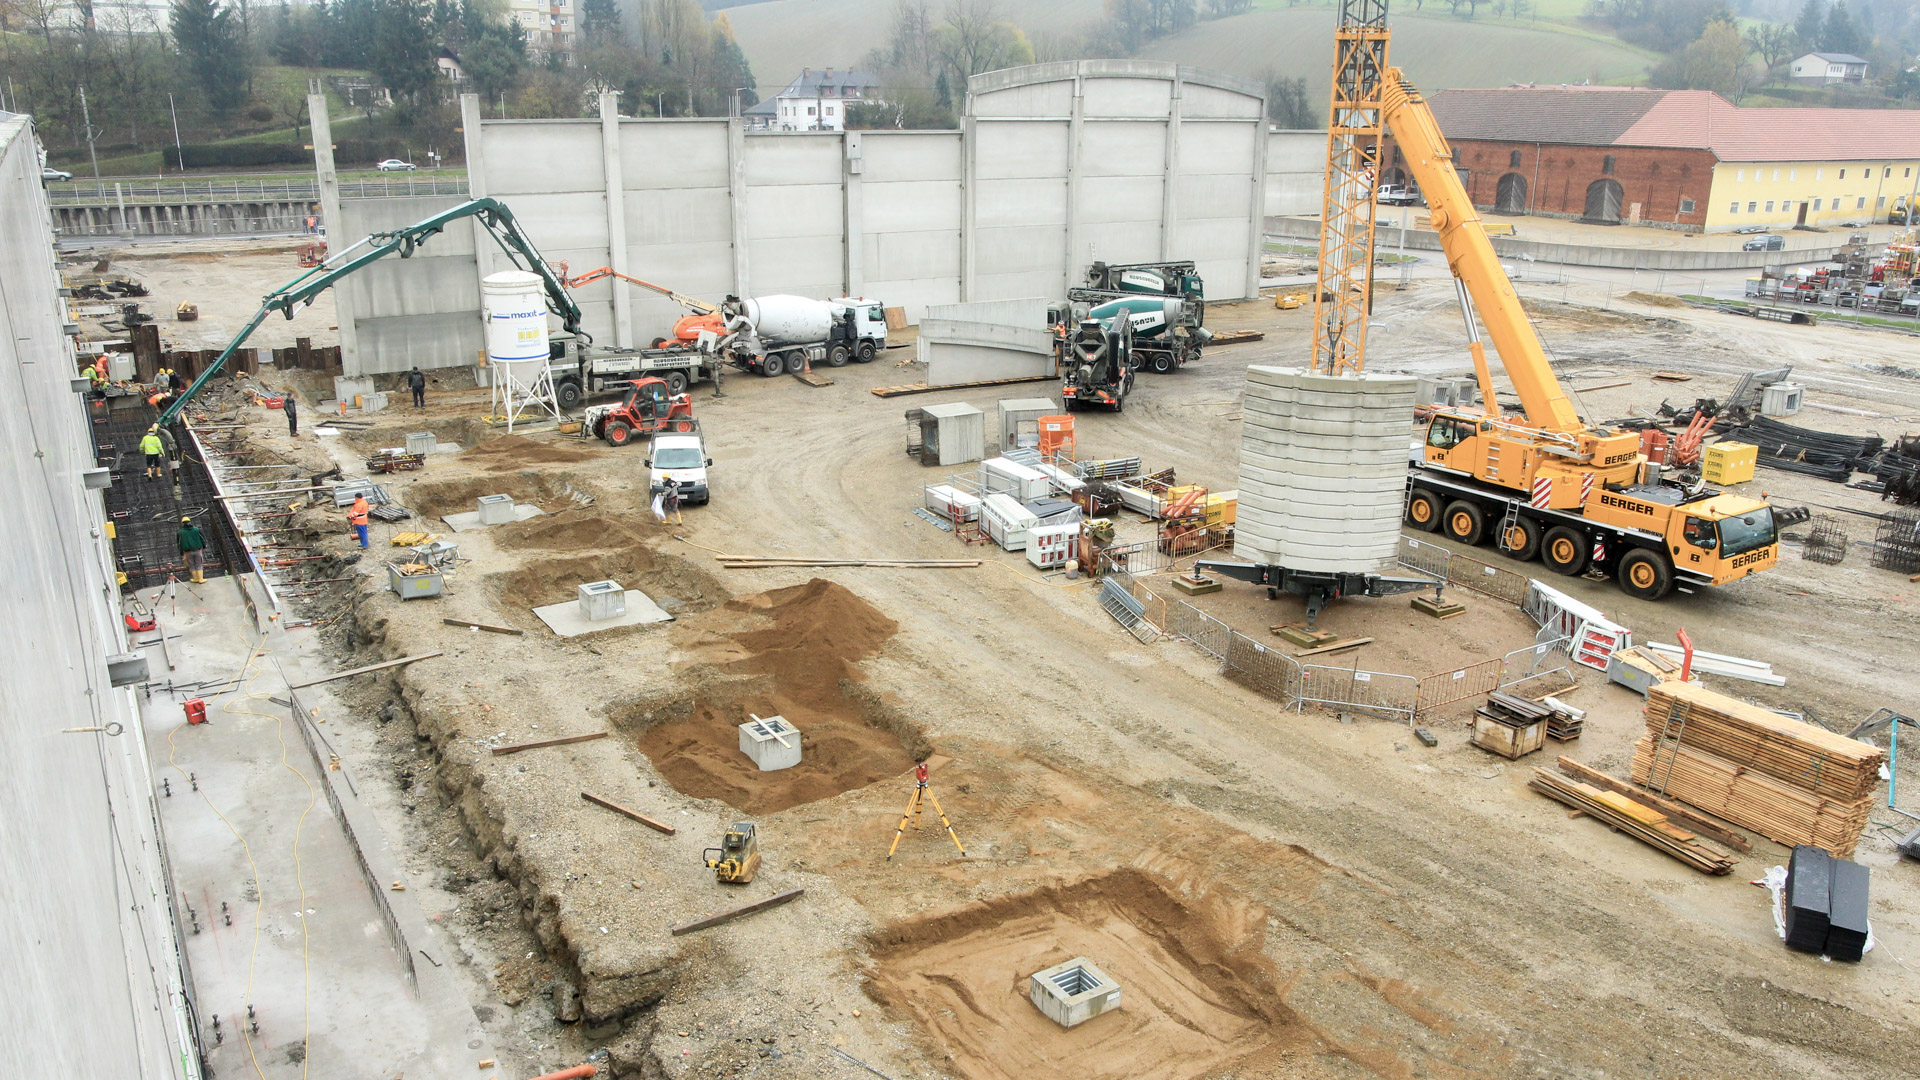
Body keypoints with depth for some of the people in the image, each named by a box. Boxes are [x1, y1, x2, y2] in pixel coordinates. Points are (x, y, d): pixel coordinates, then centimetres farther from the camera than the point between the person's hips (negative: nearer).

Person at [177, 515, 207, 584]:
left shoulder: (181, 532, -3)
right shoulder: (196, 529, -4)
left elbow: (180, 544, 2)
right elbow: (202, 539, 2)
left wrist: (181, 554, 10)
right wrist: (204, 547, 19)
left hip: (188, 552, 0)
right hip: (197, 550, 0)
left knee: (191, 565, 14)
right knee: (199, 565, 7)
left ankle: (196, 579, 21)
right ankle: (201, 579, 7)